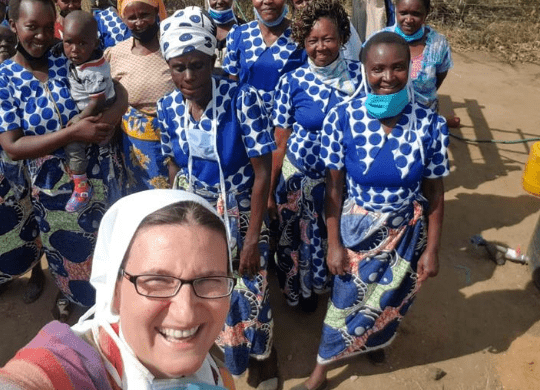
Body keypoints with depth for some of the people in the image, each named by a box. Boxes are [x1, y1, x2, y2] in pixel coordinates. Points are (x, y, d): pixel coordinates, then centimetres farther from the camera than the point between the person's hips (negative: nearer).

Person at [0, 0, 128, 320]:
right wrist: (74, 132, -26)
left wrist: (111, 116, -25)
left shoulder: (71, 63, -6)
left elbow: (118, 92, -1)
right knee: (66, 249, 21)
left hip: (100, 174, 2)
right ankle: (69, 294, 53)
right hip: (54, 187, -1)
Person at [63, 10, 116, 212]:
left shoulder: (94, 72, -32)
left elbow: (98, 101, -28)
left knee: (72, 140, -14)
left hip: (98, 114, -10)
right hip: (82, 109, 10)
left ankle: (81, 187, 0)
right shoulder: (75, 59, -6)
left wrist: (81, 119, -20)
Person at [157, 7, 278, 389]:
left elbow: (262, 173, -18)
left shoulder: (243, 99, -22)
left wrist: (251, 238, -17)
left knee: (251, 292, 9)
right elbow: (174, 164, 6)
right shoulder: (168, 107, -8)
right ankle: (227, 355, 47)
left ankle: (262, 355, 41)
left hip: (240, 218, -3)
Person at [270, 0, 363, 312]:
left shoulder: (359, 74, -7)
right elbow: (280, 142, -6)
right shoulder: (292, 82, -11)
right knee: (301, 239, 16)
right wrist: (269, 191, -4)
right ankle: (303, 291, 46)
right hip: (301, 177, -1)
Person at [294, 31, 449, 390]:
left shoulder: (431, 125, -17)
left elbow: (435, 194, -7)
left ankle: (376, 341, 60)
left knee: (391, 300, 25)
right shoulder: (343, 118, -19)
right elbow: (334, 187, -11)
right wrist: (334, 244, -8)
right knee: (347, 301, 15)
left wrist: (432, 249, -3)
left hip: (408, 232, 2)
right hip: (356, 228, -1)